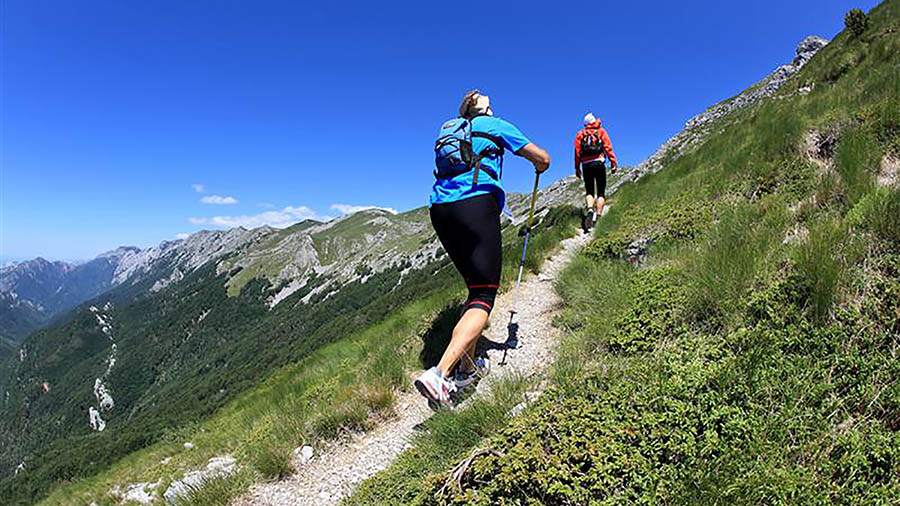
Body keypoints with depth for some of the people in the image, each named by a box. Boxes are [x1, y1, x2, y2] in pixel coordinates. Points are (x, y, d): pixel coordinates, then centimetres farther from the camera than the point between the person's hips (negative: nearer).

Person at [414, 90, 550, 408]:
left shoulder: (450, 130, 28)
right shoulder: (495, 125, 13)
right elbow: (542, 159, 14)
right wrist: (538, 169, 35)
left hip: (440, 209, 6)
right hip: (476, 204, -6)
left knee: (476, 287, 19)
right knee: (484, 296, -8)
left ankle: (466, 368, 17)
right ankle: (440, 373, -26)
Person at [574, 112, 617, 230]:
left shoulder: (580, 134, 13)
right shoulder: (601, 131, 8)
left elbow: (577, 151, 6)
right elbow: (608, 148, -1)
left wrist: (577, 168, 9)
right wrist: (613, 163, -1)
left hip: (586, 165, 2)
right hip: (599, 164, -2)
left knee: (589, 191, 8)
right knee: (601, 192, 3)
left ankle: (590, 209, -19)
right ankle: (598, 216, -9)